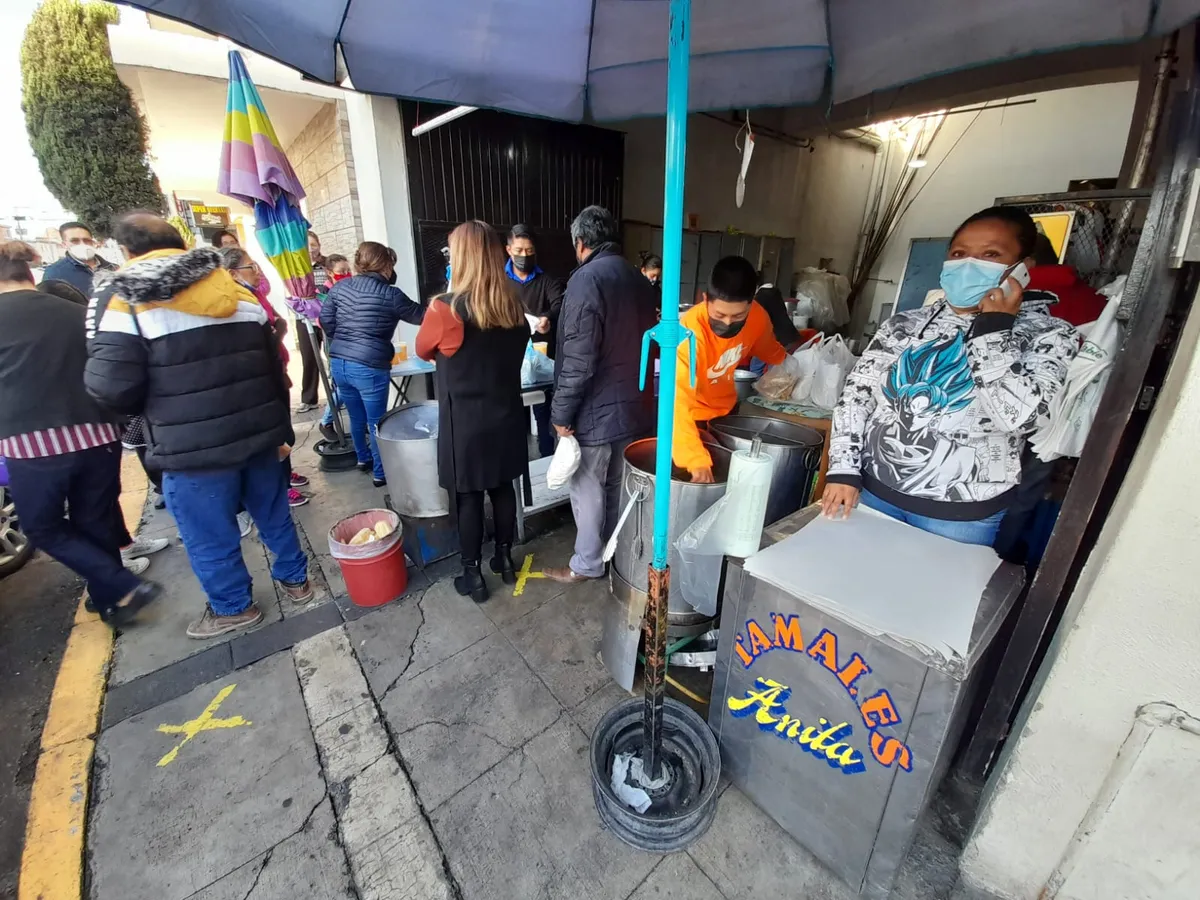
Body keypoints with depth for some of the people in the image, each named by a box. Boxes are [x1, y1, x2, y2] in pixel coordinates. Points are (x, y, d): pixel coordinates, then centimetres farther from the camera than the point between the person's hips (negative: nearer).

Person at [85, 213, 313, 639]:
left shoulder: (121, 300, -7)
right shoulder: (236, 292, 9)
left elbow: (111, 385, -15)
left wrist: (145, 409, 8)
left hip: (192, 445, -5)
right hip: (257, 432, 5)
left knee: (208, 535, 14)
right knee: (273, 512, 21)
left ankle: (232, 607, 31)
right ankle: (295, 578, 36)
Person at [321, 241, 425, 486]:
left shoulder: (340, 287, 8)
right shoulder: (390, 295, -8)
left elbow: (325, 320, 11)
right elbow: (419, 316, 3)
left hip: (339, 363, 6)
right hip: (369, 367, -6)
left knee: (356, 417, 22)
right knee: (375, 421, 7)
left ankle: (363, 458, 42)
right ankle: (381, 472, 18)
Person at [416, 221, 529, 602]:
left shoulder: (446, 308, -16)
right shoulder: (514, 306, -1)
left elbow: (424, 351, 3)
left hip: (465, 421, -5)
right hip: (506, 416, 5)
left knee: (468, 498, 8)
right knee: (503, 488, 17)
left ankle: (472, 574, 22)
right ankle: (505, 559, 33)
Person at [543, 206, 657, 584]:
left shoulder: (587, 279, -17)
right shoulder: (639, 279, 8)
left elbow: (578, 361, -23)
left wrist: (561, 413, -14)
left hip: (596, 410, -8)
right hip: (634, 405, 8)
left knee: (588, 490, 7)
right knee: (620, 486, 20)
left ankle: (587, 564, 23)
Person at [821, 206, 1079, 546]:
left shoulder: (1048, 336, -3)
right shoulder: (905, 323, 2)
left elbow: (1014, 414, -20)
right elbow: (856, 395, -1)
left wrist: (992, 327, -13)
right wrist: (843, 470, -9)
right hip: (872, 490, 2)